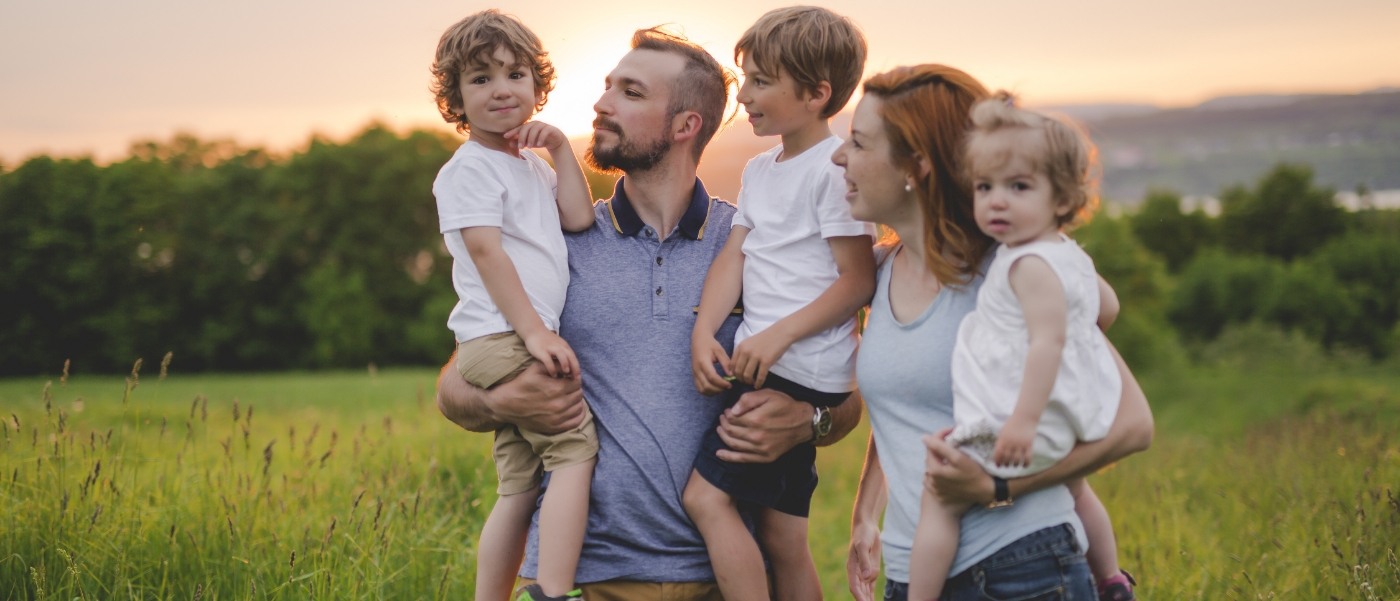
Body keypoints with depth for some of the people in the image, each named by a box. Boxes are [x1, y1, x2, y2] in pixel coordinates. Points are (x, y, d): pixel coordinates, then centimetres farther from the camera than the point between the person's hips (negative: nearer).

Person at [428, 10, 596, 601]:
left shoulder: (531, 167, 22)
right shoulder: (470, 168, -5)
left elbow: (579, 218, 9)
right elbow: (484, 249, -15)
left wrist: (560, 147, 5)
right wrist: (535, 330, -20)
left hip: (524, 342, 9)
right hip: (499, 338, -9)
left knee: (520, 486, 9)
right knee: (575, 446, -17)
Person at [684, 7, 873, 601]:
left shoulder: (835, 168, -11)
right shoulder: (760, 170, 16)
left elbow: (858, 280, -14)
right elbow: (733, 257, 9)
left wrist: (779, 335, -20)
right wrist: (704, 331, -6)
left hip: (801, 368, -9)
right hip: (765, 364, 9)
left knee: (706, 494, -13)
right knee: (782, 536, 12)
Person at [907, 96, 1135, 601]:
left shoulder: (1030, 264, -22)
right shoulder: (1069, 254, 8)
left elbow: (1048, 340, -30)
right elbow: (1108, 306, 22)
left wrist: (1024, 420, -33)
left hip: (1032, 427, -11)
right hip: (1068, 423, 11)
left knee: (938, 498, -7)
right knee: (1072, 489, 36)